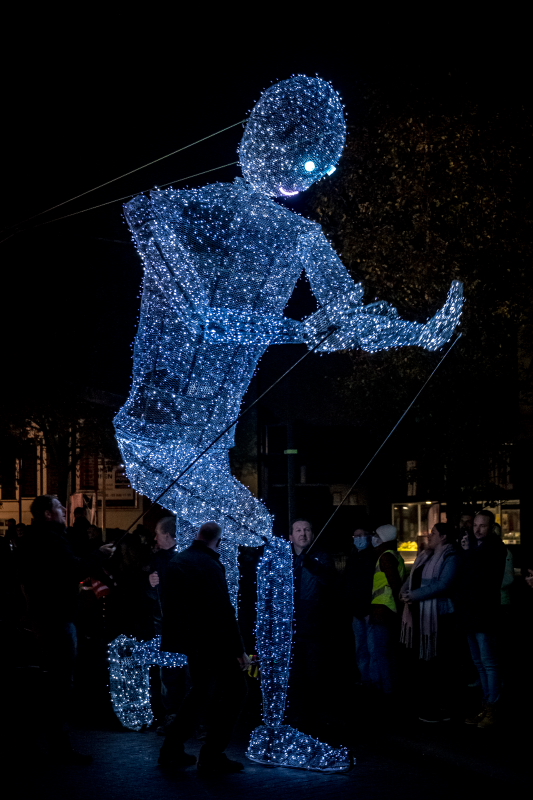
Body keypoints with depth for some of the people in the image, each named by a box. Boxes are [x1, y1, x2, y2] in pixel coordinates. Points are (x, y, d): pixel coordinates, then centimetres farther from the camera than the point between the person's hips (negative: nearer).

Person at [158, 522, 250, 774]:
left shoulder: (177, 561, 7)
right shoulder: (211, 566, -18)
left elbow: (169, 604, 16)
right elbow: (223, 611, -20)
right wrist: (238, 649, -17)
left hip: (189, 639, 9)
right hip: (212, 641, -9)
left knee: (200, 691, 22)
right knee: (234, 689, -1)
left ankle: (172, 749, 21)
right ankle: (211, 756, -2)